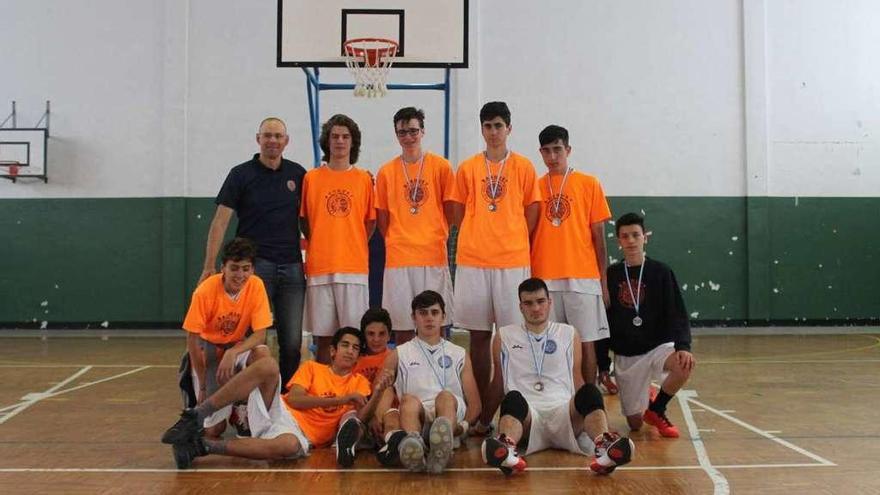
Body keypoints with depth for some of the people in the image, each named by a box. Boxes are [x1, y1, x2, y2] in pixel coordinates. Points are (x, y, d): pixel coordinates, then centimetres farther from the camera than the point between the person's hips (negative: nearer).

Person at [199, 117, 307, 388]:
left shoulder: (298, 174, 10)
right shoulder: (241, 174, 2)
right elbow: (220, 221, -3)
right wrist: (209, 267, -9)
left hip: (292, 267, 3)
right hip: (255, 266, -2)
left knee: (292, 342, 2)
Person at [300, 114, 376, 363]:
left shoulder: (364, 179, 7)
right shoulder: (311, 178, 8)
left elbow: (371, 221, 13)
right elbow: (304, 220, 14)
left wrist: (353, 246, 4)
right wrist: (317, 246, 4)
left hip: (354, 266, 0)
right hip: (319, 266, 1)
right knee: (323, 334, 4)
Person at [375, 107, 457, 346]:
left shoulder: (441, 166, 3)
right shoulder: (386, 171, 7)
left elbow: (451, 211, 6)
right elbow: (381, 218, 11)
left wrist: (437, 237, 2)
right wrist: (395, 242, 6)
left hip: (434, 255, -1)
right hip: (398, 257, 1)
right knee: (401, 326, 5)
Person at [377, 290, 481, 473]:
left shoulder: (459, 355, 24)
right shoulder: (399, 355, 22)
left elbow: (474, 403, 18)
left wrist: (463, 425, -3)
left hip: (453, 416, 0)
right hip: (415, 417, 0)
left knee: (446, 396, -34)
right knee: (410, 400, -34)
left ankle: (441, 451, -63)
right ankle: (411, 446, -64)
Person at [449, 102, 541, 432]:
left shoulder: (524, 167, 5)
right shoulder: (467, 168, 8)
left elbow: (531, 212, 7)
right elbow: (459, 213, 11)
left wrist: (512, 241, 4)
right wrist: (481, 238, 4)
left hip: (513, 261, -1)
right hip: (473, 260, 1)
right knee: (479, 334, 5)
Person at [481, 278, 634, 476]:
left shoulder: (569, 334, 19)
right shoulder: (504, 336, 16)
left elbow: (577, 381, 20)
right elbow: (498, 385, 22)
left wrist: (598, 415, 12)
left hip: (564, 411, 1)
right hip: (527, 415, -1)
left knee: (589, 391, -31)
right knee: (513, 398, -37)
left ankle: (604, 446, -58)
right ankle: (506, 448, -67)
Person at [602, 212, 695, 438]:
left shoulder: (661, 272, -3)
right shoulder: (610, 275, 1)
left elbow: (677, 315, -8)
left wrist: (683, 346, -27)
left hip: (658, 346, -1)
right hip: (625, 356, 1)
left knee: (684, 364, -34)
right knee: (635, 423, -1)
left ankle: (656, 409, -6)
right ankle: (645, 399, 36)